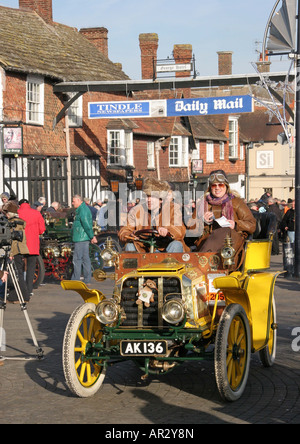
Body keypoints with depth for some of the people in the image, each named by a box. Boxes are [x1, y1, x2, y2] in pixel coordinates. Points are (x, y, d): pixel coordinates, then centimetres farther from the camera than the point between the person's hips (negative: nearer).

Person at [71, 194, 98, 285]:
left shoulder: (82, 210, -15)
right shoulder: (82, 209, 20)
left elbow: (87, 224, -19)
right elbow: (88, 224, 21)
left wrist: (92, 236, -18)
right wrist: (92, 236, 17)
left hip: (81, 239, -11)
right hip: (84, 238, 11)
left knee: (77, 259, -9)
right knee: (85, 259, 10)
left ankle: (75, 280, -8)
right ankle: (87, 280, 11)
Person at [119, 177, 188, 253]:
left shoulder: (172, 209, -3)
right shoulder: (136, 210, 1)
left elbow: (181, 232, -17)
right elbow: (123, 232, -2)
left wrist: (167, 231, -40)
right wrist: (131, 235, -28)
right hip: (143, 249, 1)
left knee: (177, 245, -30)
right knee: (129, 246, -25)